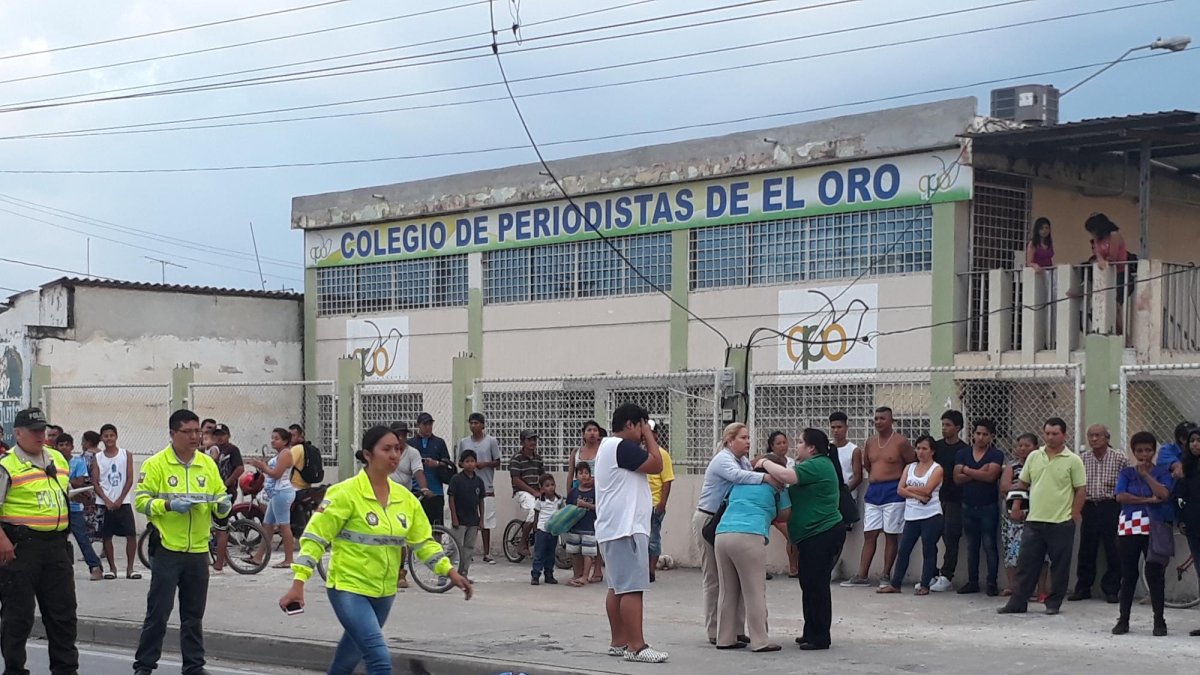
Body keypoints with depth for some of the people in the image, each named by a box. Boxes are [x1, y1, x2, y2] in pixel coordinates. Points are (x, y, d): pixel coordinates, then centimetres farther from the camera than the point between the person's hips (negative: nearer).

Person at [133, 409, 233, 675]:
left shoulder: (208, 464, 8)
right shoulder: (156, 464, -5)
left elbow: (219, 498, 13)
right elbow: (141, 501, -7)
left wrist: (223, 505, -9)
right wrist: (169, 505, -21)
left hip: (198, 550, 4)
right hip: (167, 550, -4)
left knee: (193, 614, 12)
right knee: (158, 612, -1)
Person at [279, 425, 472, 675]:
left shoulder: (405, 498, 3)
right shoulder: (345, 493, -14)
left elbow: (423, 541, 9)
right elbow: (315, 537, -14)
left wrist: (451, 573, -2)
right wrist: (298, 584, -21)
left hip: (384, 593, 7)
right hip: (348, 589, -6)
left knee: (352, 653, 23)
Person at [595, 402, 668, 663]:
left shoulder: (610, 446, 19)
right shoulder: (622, 446, -15)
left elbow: (645, 462, 22)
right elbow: (656, 465, -14)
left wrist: (644, 442, 13)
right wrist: (649, 436, -4)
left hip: (616, 528, 11)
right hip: (625, 529, -11)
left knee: (618, 587, 12)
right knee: (632, 589, -12)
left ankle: (619, 642, 16)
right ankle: (636, 647, -14)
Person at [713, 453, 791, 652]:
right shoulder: (775, 486, 11)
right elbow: (785, 515, 15)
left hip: (722, 534, 6)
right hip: (749, 537, -6)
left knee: (728, 591, 13)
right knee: (755, 591, 0)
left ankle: (725, 638, 16)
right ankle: (759, 641, 0)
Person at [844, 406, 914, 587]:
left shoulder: (901, 442, -6)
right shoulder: (870, 442, 11)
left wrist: (902, 481, -1)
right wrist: (876, 478, 12)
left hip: (893, 492, -6)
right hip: (873, 491, 6)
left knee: (890, 535, -1)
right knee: (869, 535, 4)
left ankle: (886, 576, 4)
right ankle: (862, 576, 4)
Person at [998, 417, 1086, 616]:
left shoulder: (1073, 461, -4)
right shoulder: (1034, 457, 8)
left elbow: (1081, 490, -3)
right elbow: (1022, 484, 16)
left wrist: (1073, 516, -6)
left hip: (1061, 523, -4)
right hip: (1034, 521, 4)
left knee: (1060, 566, 4)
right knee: (1026, 563, 5)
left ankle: (1054, 603, 14)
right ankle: (1018, 602, 10)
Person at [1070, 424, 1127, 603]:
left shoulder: (1119, 458, -2)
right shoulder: (1082, 459, 7)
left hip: (1111, 507, -3)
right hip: (1089, 507, 3)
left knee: (1113, 551, -1)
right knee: (1086, 550, 6)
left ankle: (1111, 589, 8)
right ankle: (1083, 587, 15)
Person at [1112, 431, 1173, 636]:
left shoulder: (1162, 473, 6)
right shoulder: (1127, 473, 10)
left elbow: (1163, 495, -11)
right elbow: (1120, 496, -5)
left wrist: (1146, 474, -6)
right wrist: (1147, 500, -13)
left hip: (1155, 528, -2)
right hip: (1130, 527, 2)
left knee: (1155, 573, -6)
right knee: (1128, 574, 5)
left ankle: (1159, 620, 3)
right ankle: (1123, 620, 12)